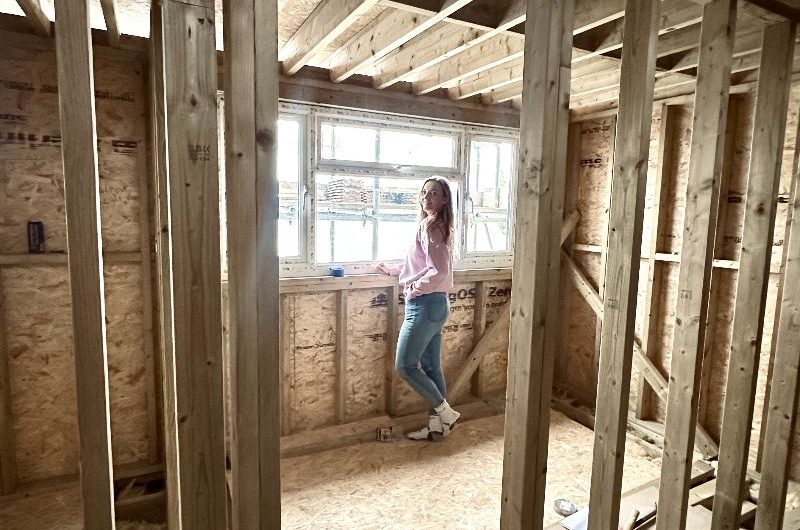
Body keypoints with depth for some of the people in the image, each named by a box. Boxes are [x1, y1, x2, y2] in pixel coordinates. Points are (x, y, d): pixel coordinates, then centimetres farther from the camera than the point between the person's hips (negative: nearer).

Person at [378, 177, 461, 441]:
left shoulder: (429, 225, -14)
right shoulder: (436, 225, 15)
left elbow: (438, 271, -24)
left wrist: (414, 288, -11)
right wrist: (392, 270, 34)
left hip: (425, 304, -10)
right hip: (435, 304, 10)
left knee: (405, 365, -3)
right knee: (430, 367, 13)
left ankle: (445, 413, 6)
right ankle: (437, 424, 22)